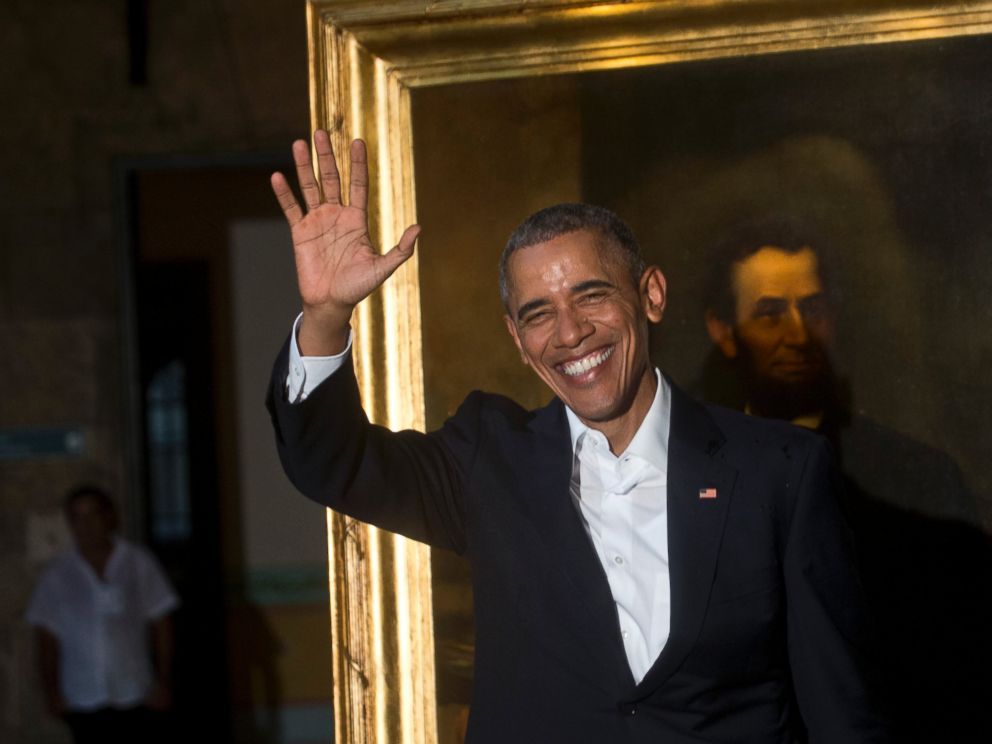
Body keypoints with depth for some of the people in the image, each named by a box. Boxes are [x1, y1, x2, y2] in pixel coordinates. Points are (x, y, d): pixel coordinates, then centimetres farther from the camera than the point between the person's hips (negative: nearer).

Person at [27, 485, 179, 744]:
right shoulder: (57, 575, 4)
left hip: (135, 695, 0)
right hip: (83, 701, 0)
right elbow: (47, 638, 5)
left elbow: (161, 625, 4)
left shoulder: (140, 563, 4)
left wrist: (163, 682, -2)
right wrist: (51, 691, -3)